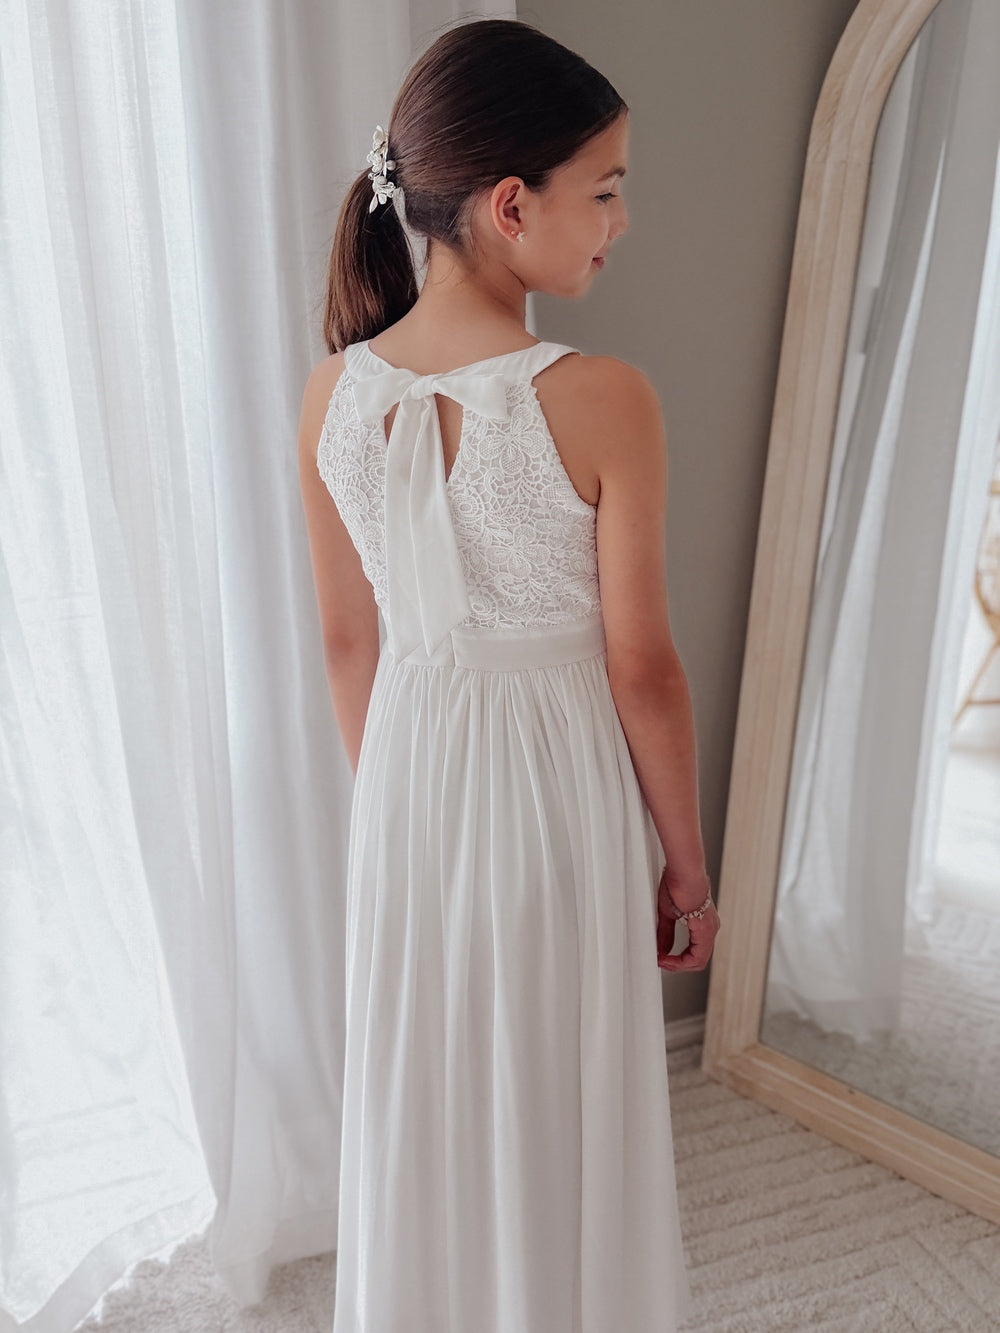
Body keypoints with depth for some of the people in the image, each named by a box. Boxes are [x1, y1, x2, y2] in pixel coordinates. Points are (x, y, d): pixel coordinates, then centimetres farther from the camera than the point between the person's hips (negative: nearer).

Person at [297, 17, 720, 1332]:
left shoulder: (332, 394, -5)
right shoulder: (603, 400, -19)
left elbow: (348, 642, 1)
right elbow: (641, 670, -14)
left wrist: (392, 793, 15)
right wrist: (687, 864, 0)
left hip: (409, 778, 5)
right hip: (558, 779, -4)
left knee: (417, 1107, 25)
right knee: (559, 1116, 20)